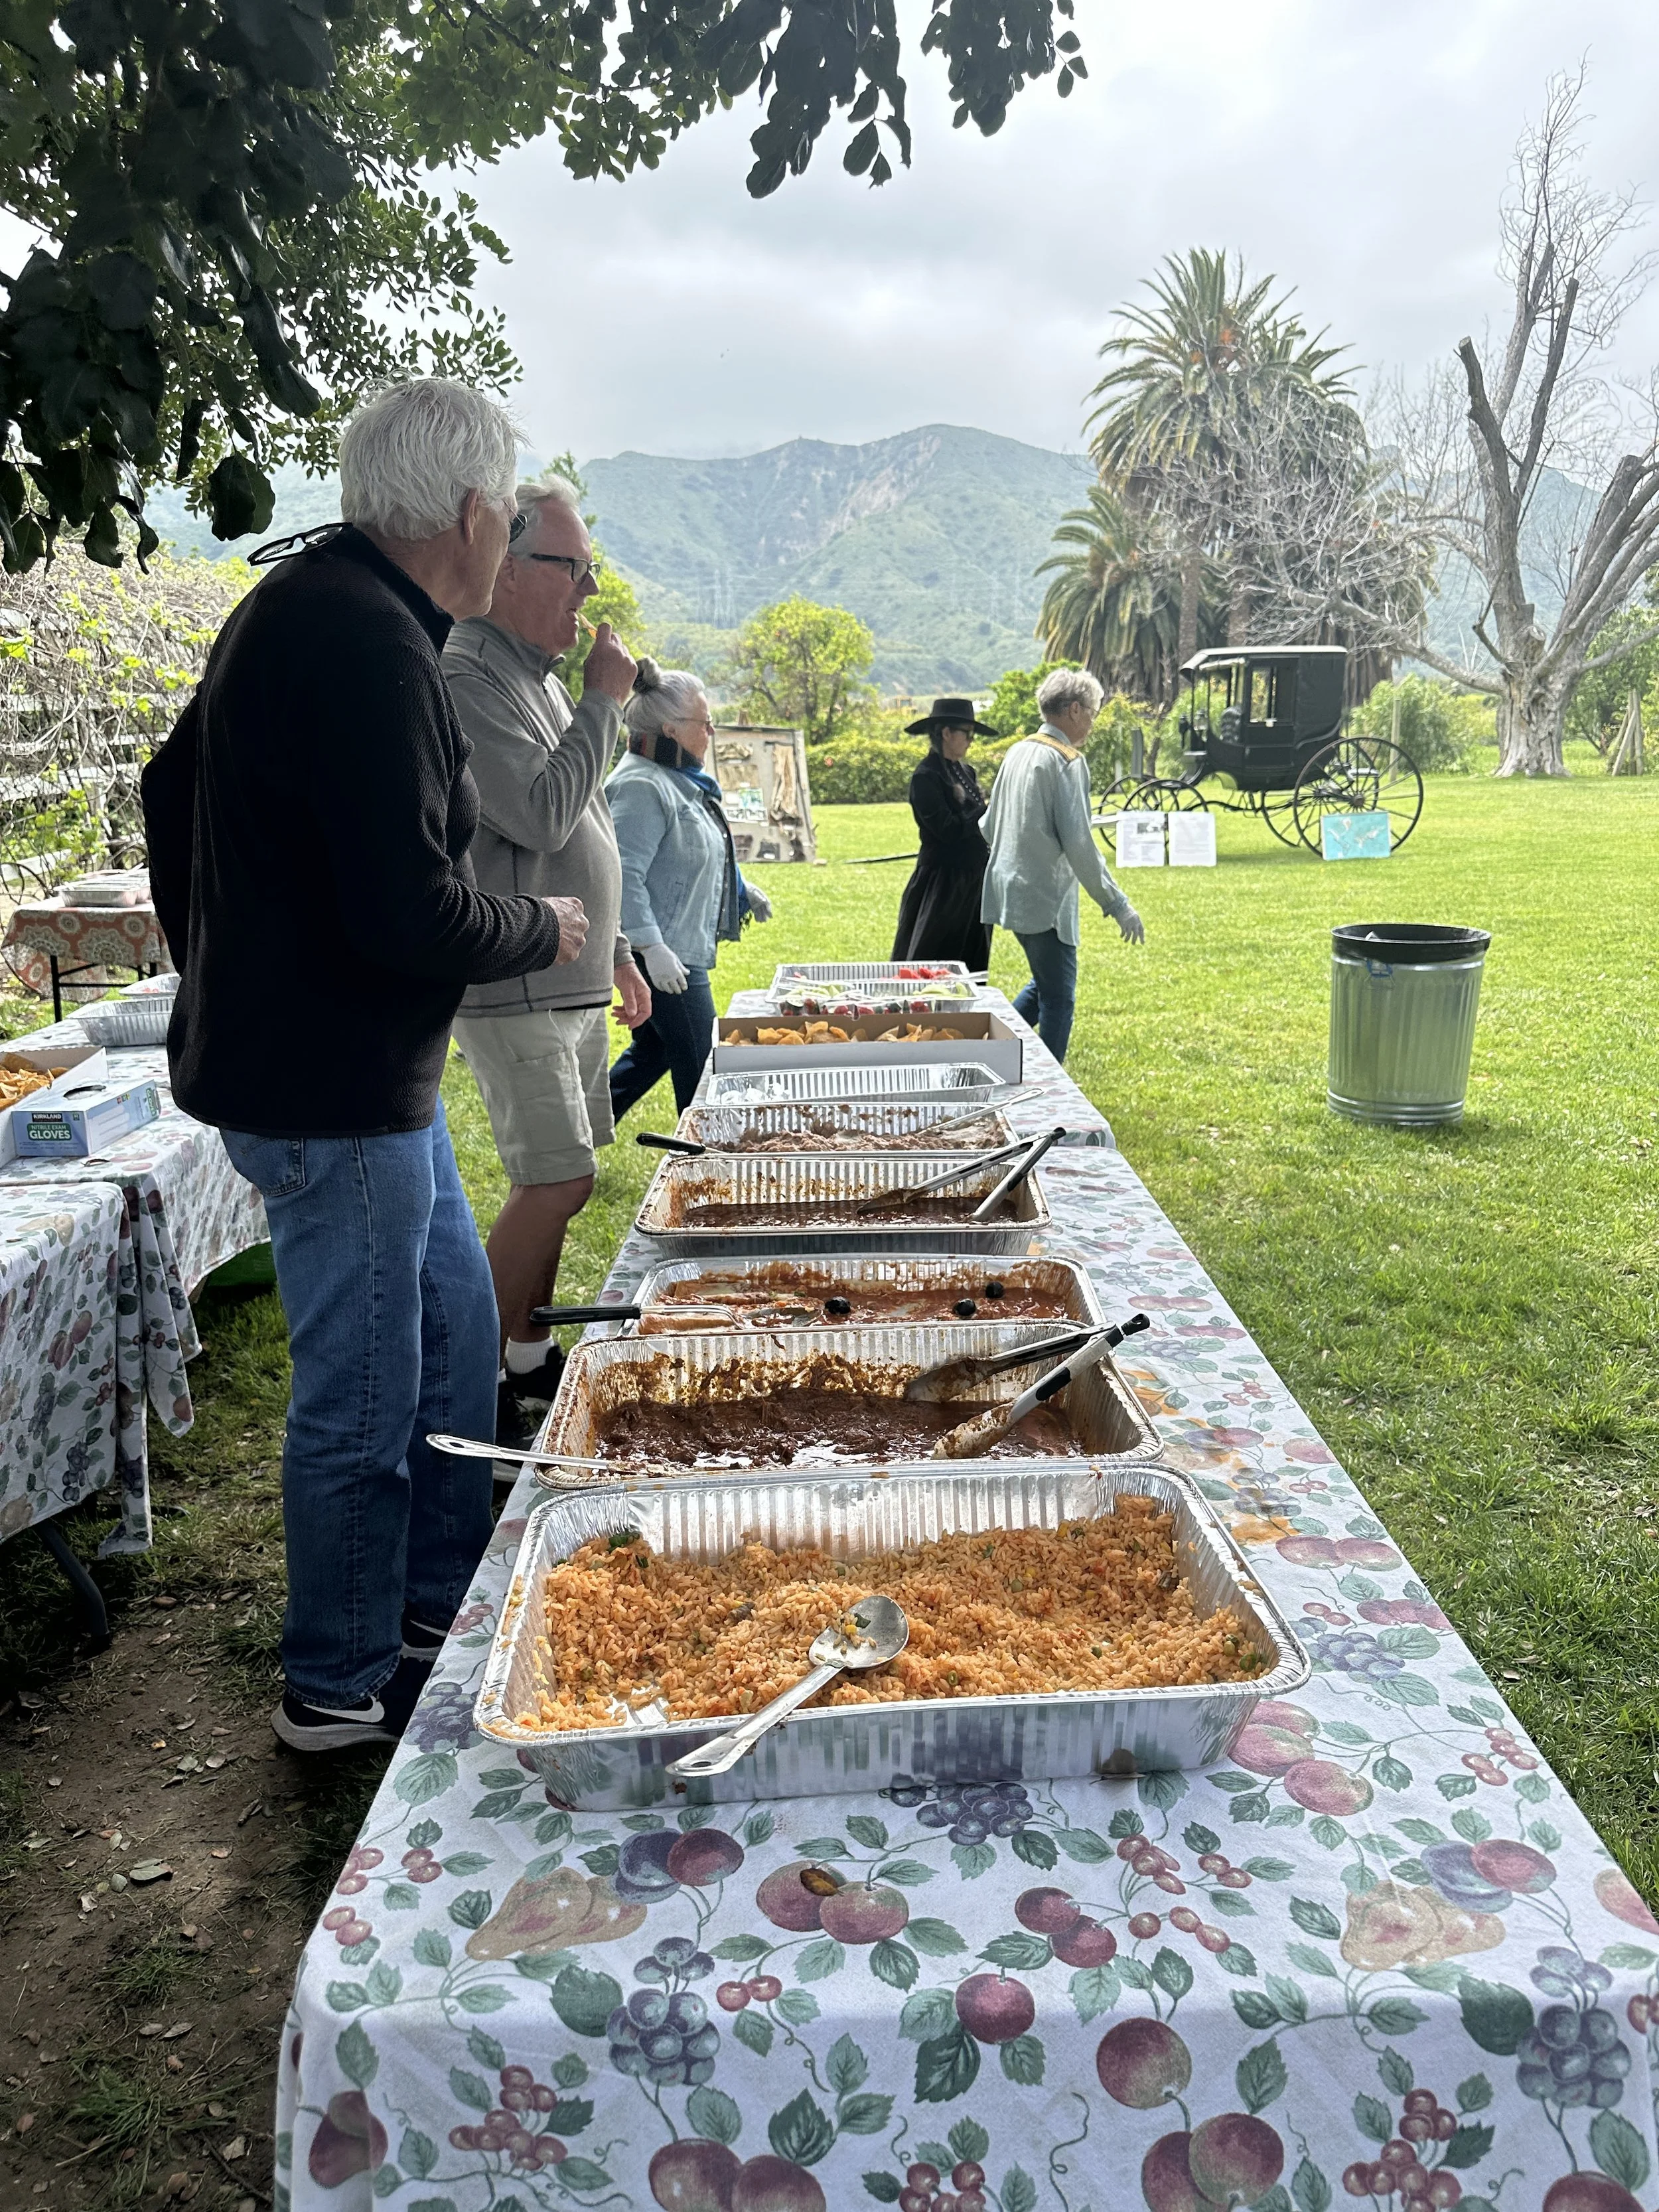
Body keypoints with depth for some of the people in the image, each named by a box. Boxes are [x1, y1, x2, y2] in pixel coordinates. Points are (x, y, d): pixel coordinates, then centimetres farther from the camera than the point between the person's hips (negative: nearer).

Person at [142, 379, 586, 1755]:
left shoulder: (307, 602, 12)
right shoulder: (366, 644, -22)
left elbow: (173, 791, 21)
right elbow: (412, 915, -28)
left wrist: (226, 972, 26)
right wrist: (542, 933, -8)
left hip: (357, 1070, 10)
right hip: (334, 1089, -10)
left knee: (454, 1327, 20)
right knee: (365, 1397, 4)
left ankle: (441, 1616, 35)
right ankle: (342, 1690, 23)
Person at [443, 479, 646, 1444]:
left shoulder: (537, 675, 17)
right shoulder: (466, 677, -14)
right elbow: (541, 818, -23)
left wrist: (618, 955, 23)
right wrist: (605, 702, -14)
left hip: (573, 984, 10)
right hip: (513, 990, -10)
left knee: (556, 1177, 13)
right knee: (559, 1181, -11)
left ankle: (530, 1357, 24)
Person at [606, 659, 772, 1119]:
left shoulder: (679, 780, 14)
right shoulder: (642, 787, -20)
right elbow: (624, 875, -27)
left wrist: (740, 890, 30)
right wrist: (652, 947, -31)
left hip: (680, 948, 11)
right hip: (665, 957, -11)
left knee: (652, 1053, 20)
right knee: (701, 1067, -1)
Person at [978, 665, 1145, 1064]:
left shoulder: (1018, 752, 11)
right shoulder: (1068, 761, -14)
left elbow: (988, 827, 18)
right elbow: (1079, 845, -19)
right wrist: (1118, 905, -14)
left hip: (1011, 892, 9)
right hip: (1045, 899, -9)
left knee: (1044, 986, 22)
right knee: (1059, 999, 0)